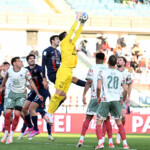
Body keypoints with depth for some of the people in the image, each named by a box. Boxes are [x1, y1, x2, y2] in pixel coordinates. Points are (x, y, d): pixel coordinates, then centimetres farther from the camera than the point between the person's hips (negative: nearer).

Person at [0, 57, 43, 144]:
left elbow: (31, 82, -4)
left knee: (17, 114, -12)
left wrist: (38, 94, -4)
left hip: (21, 95, -2)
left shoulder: (25, 71, -13)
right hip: (12, 94, 2)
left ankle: (11, 134, -1)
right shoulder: (9, 71, -7)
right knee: (8, 113, -7)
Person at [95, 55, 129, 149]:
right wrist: (123, 100, 18)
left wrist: (98, 97, 4)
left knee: (99, 122, 3)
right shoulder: (120, 75, 6)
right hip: (116, 100, 3)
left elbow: (98, 87, -13)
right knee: (119, 122, 15)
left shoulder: (102, 73, -2)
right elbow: (125, 89, 2)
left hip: (105, 100, -3)